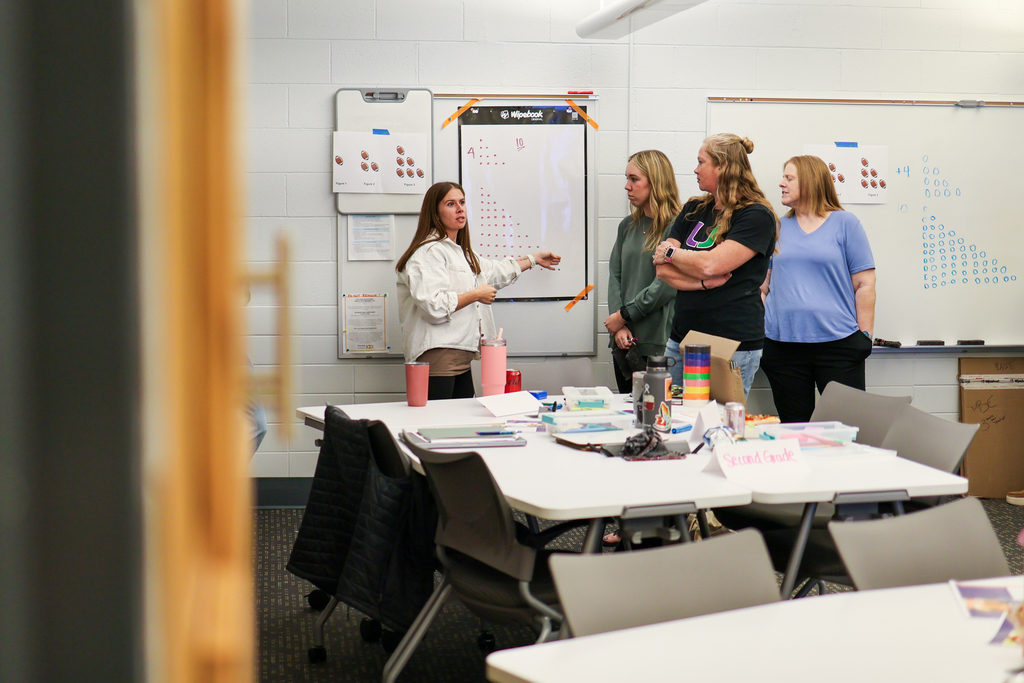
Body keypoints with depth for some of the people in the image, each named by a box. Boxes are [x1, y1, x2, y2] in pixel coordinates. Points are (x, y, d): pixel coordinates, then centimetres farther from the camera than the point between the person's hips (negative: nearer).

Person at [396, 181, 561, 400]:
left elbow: (494, 272, 40)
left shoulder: (460, 252, 23)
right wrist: (475, 295, -8)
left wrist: (534, 259, 49)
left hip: (461, 356, 10)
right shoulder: (428, 252, -10)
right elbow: (433, 305, -21)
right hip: (437, 356, -10)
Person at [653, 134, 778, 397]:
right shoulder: (694, 210, 15)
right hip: (681, 340, 6)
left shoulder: (757, 216, -7)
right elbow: (662, 270, 7)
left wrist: (671, 253, -1)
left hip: (732, 347, -6)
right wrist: (703, 282, -10)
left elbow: (710, 264, -18)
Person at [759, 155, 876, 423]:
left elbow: (864, 284, 2)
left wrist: (864, 335, -4)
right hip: (782, 346, 3)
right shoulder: (778, 228, 15)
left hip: (837, 343, -3)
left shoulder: (845, 224, 5)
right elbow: (763, 285, 16)